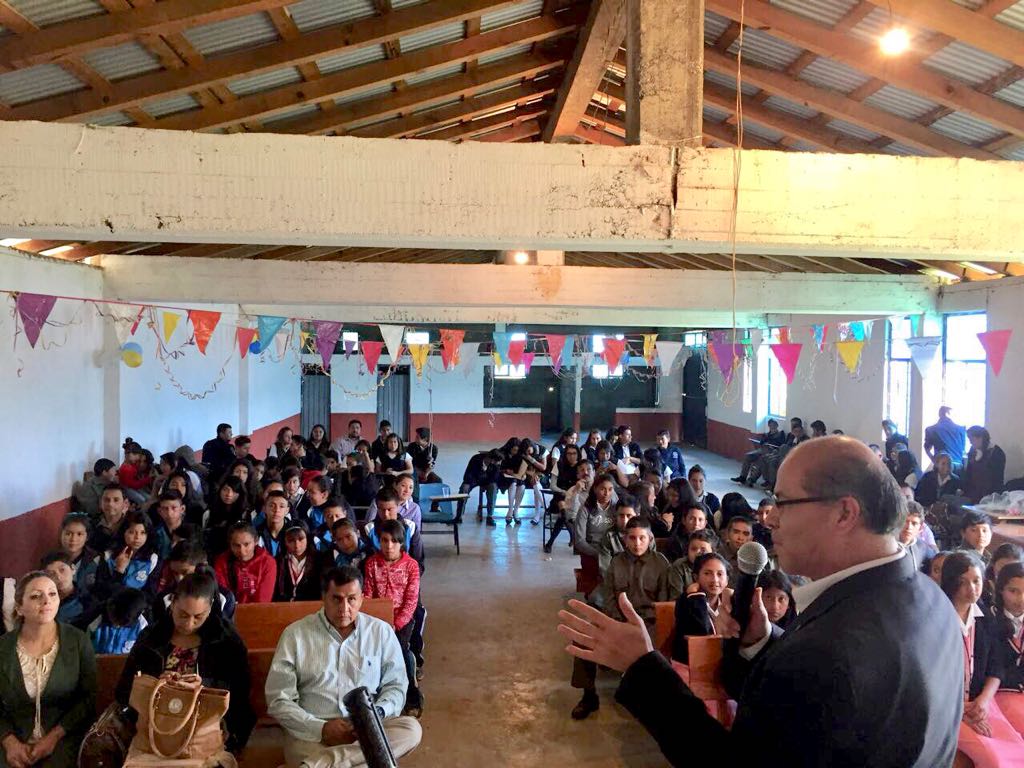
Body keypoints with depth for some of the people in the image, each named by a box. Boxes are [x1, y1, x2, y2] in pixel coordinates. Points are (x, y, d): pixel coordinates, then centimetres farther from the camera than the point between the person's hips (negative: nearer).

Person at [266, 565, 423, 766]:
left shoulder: (381, 632, 7)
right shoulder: (295, 634, 1)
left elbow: (396, 685, 10)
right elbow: (278, 700, 0)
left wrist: (377, 714, -12)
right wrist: (321, 729, -13)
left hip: (368, 730, 5)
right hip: (311, 732, -5)